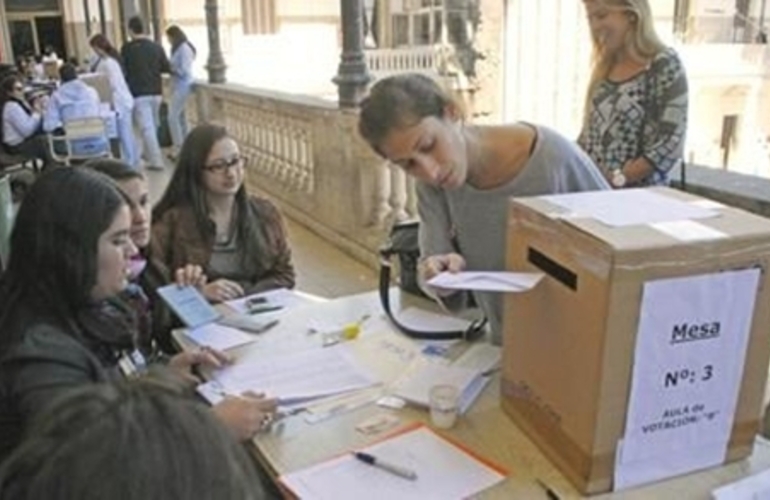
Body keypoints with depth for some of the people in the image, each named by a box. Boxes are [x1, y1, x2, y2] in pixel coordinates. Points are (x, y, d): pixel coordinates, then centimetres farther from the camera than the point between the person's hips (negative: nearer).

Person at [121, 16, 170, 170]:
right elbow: (166, 68, 7)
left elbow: (122, 70, 0)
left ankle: (156, 160, -8)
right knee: (153, 125, 18)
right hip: (156, 92, 4)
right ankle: (150, 154, 32)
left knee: (146, 127, -4)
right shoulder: (156, 47, 1)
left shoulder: (127, 49, -7)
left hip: (138, 94, -4)